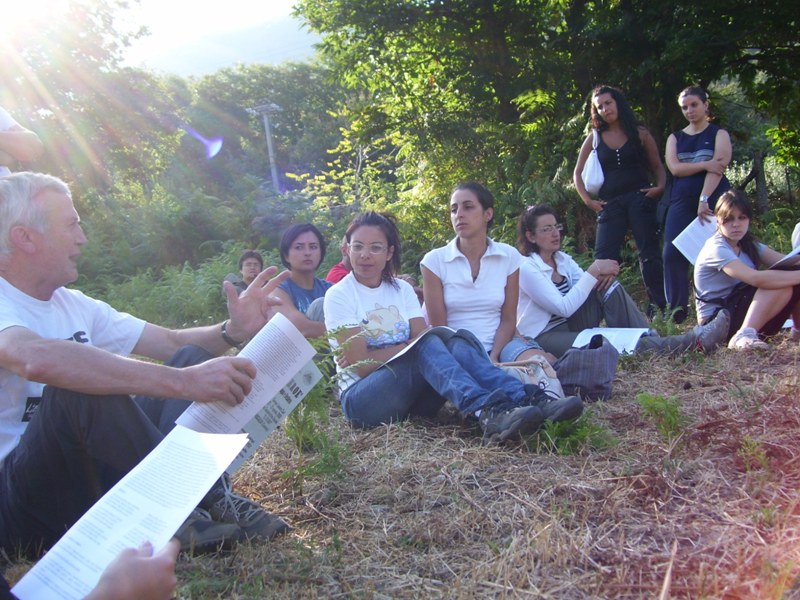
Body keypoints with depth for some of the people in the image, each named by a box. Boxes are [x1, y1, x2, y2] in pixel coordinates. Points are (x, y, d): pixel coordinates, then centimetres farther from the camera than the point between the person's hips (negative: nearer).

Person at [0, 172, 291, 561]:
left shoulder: (73, 305, 11)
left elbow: (174, 343, 10)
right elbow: (39, 360, -38)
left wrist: (234, 331, -11)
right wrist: (183, 381, -40)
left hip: (89, 476, 8)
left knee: (191, 356, 3)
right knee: (78, 386, -35)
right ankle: (197, 502, -18)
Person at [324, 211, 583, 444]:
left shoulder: (402, 289, 12)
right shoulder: (338, 295, -1)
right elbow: (362, 365, -10)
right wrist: (410, 346, -12)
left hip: (413, 394, 4)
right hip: (361, 396, -4)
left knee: (458, 341, -23)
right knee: (428, 344, -30)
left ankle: (525, 400, -40)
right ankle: (486, 411, -52)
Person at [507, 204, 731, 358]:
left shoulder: (562, 258, 10)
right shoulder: (527, 268, -15)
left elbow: (589, 286, 5)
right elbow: (563, 307, -23)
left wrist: (602, 274, -18)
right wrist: (593, 271, -21)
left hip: (571, 324, 8)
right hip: (544, 337, -8)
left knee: (605, 284, -12)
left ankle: (649, 338, -22)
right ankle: (691, 342, -35)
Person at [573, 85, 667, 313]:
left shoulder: (639, 133, 8)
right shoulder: (594, 138, 10)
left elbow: (657, 166, 13)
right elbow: (578, 174, 13)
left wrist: (660, 186, -6)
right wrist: (588, 201, 2)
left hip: (640, 199, -1)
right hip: (610, 204, 1)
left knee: (649, 252, -3)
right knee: (604, 257, -5)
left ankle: (659, 305, 2)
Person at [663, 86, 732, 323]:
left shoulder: (719, 134, 6)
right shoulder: (675, 138, 16)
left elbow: (717, 169, -9)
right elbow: (674, 168, -1)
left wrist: (704, 200, -21)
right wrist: (705, 164, -13)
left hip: (713, 202, -3)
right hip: (681, 203, 3)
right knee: (672, 255, -9)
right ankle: (676, 312, -3)